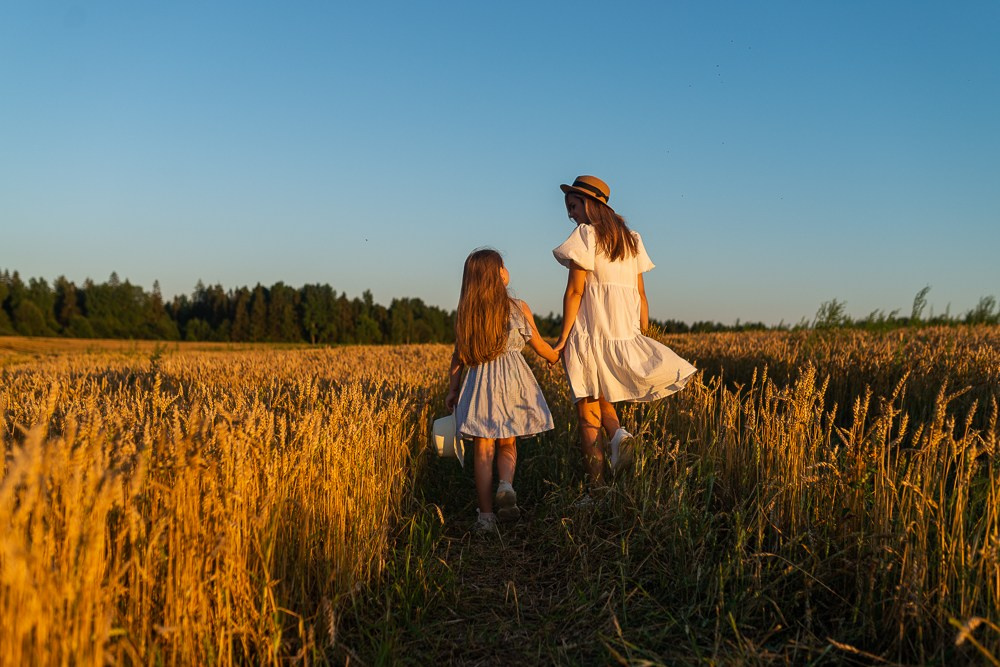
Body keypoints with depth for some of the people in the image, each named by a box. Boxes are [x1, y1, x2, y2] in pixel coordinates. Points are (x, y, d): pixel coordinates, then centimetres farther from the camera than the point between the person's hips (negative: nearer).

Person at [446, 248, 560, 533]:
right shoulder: (518, 308, 0)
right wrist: (555, 356, 32)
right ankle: (506, 484, -13)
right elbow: (539, 345, 12)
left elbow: (458, 356, 6)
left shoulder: (465, 313, 3)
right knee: (507, 443, 15)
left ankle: (486, 515, 2)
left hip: (479, 381, 0)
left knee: (483, 450, 3)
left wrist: (452, 390, 16)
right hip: (512, 378, 0)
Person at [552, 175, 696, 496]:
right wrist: (644, 337, 16)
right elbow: (640, 294, 13)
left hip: (589, 330, -6)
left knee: (587, 412, 1)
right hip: (625, 334, 6)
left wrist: (562, 338, -8)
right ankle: (618, 433, -8)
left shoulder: (585, 234, -5)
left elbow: (575, 290, -10)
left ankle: (597, 489, -1)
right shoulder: (631, 239, 14)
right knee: (603, 397, 23)